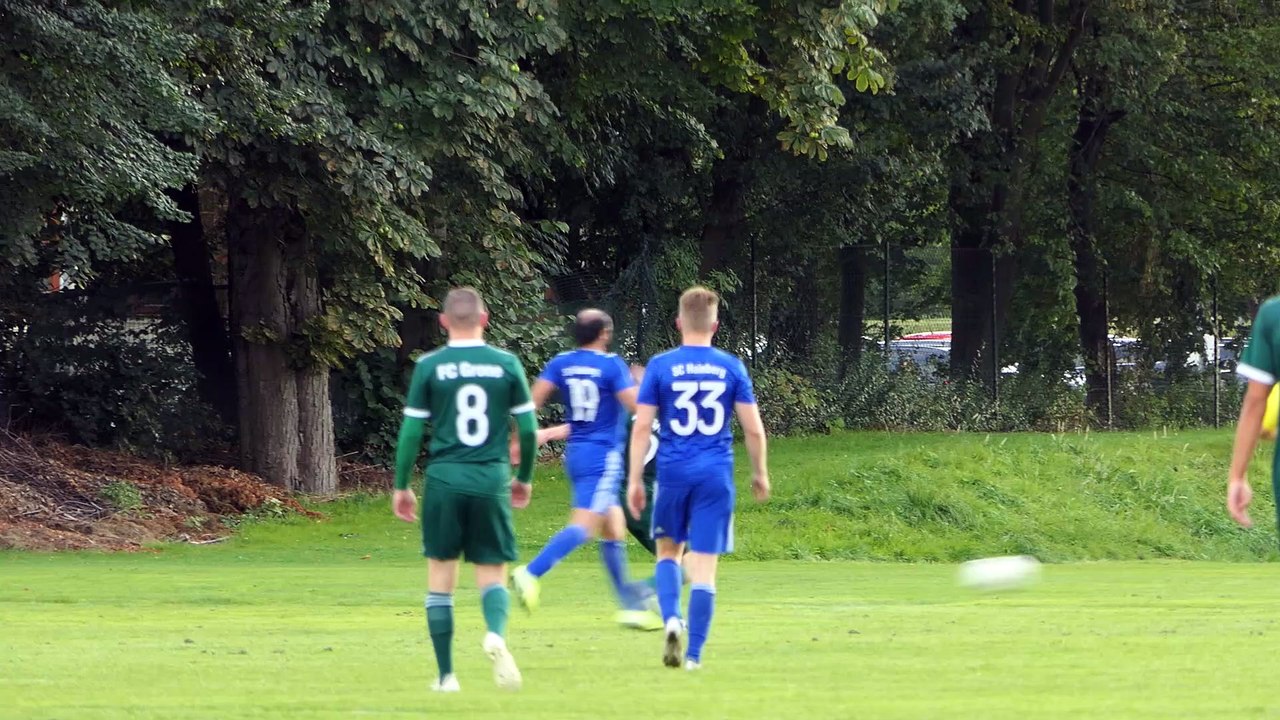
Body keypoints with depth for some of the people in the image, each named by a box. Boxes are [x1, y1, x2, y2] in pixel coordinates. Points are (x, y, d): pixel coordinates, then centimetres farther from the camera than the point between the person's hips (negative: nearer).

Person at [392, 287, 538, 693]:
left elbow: (411, 432, 0)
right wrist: (524, 478, 20)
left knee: (441, 575, 10)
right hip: (492, 479, 1)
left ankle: (446, 675, 10)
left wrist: (401, 486, 11)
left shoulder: (429, 367, -1)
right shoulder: (507, 364, 2)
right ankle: (496, 633, -26)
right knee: (493, 573, 7)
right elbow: (528, 429, 5)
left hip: (444, 478, -1)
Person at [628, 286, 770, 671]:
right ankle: (694, 654, 0)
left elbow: (641, 426, -4)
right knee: (704, 566, 2)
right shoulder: (732, 368, 2)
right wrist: (760, 473, 15)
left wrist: (634, 479, 1)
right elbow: (754, 428, 2)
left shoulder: (660, 366, -2)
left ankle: (671, 618, -7)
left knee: (668, 550, 18)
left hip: (673, 473, 0)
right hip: (716, 477, 0)